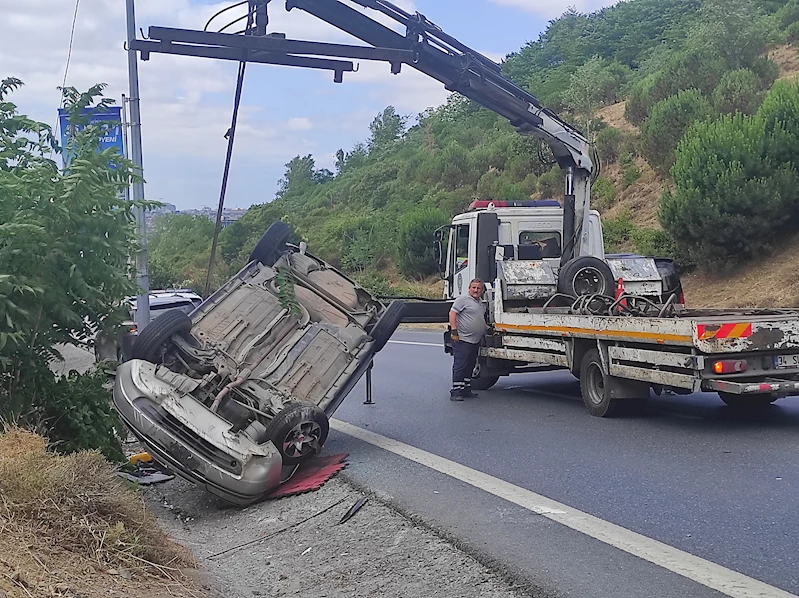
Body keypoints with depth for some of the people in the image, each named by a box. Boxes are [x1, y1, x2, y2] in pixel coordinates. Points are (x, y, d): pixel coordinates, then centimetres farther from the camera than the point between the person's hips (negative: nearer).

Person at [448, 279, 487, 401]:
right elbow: (452, 313, -14)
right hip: (462, 339, -9)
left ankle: (466, 390, 20)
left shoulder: (480, 301, 18)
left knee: (470, 366, 13)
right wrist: (454, 331, -20)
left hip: (475, 341, 9)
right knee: (460, 366, -10)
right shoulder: (463, 299, -9)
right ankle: (455, 392, -8)